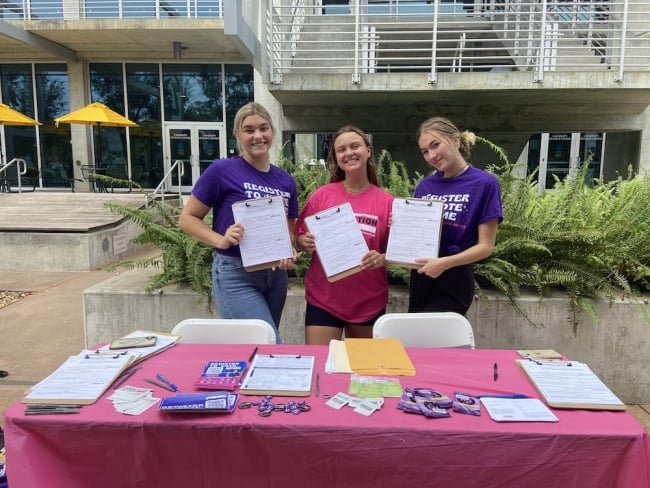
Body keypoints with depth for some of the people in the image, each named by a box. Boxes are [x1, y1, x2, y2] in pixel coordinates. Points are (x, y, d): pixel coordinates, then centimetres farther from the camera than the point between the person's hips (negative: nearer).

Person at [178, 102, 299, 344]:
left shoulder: (286, 181, 6)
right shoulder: (222, 170, -9)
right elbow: (187, 218, -5)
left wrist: (290, 253, -6)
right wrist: (221, 240, -21)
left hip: (275, 275, 6)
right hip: (235, 275, -6)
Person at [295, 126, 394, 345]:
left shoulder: (387, 202, -4)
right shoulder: (321, 195, -2)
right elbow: (300, 238, 7)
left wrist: (382, 259, -19)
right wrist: (306, 242, -15)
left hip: (369, 302, 1)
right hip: (323, 299, 0)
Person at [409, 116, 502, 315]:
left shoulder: (484, 183, -9)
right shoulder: (424, 186, 5)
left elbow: (486, 246, -11)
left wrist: (445, 263, -24)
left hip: (454, 281, -5)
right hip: (420, 278, 6)